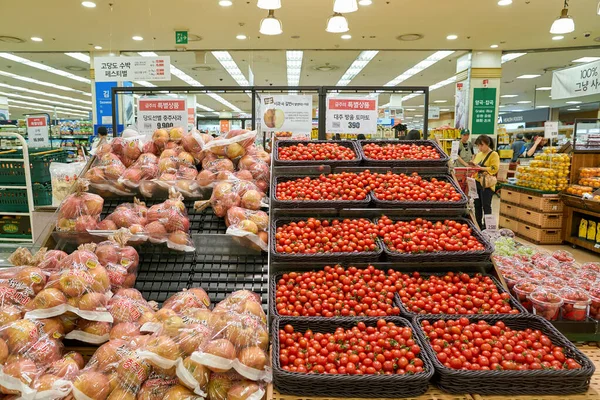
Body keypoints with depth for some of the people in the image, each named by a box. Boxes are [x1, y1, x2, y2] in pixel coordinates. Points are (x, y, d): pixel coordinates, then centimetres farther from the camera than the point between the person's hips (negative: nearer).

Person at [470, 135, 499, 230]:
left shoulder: (494, 155, -5)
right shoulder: (478, 154, 15)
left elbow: (495, 168, -16)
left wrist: (481, 168, -22)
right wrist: (473, 165, 2)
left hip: (487, 184, -7)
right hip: (477, 183, 7)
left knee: (486, 207, -3)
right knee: (477, 205, 12)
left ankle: (486, 227, 4)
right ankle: (478, 226, 22)